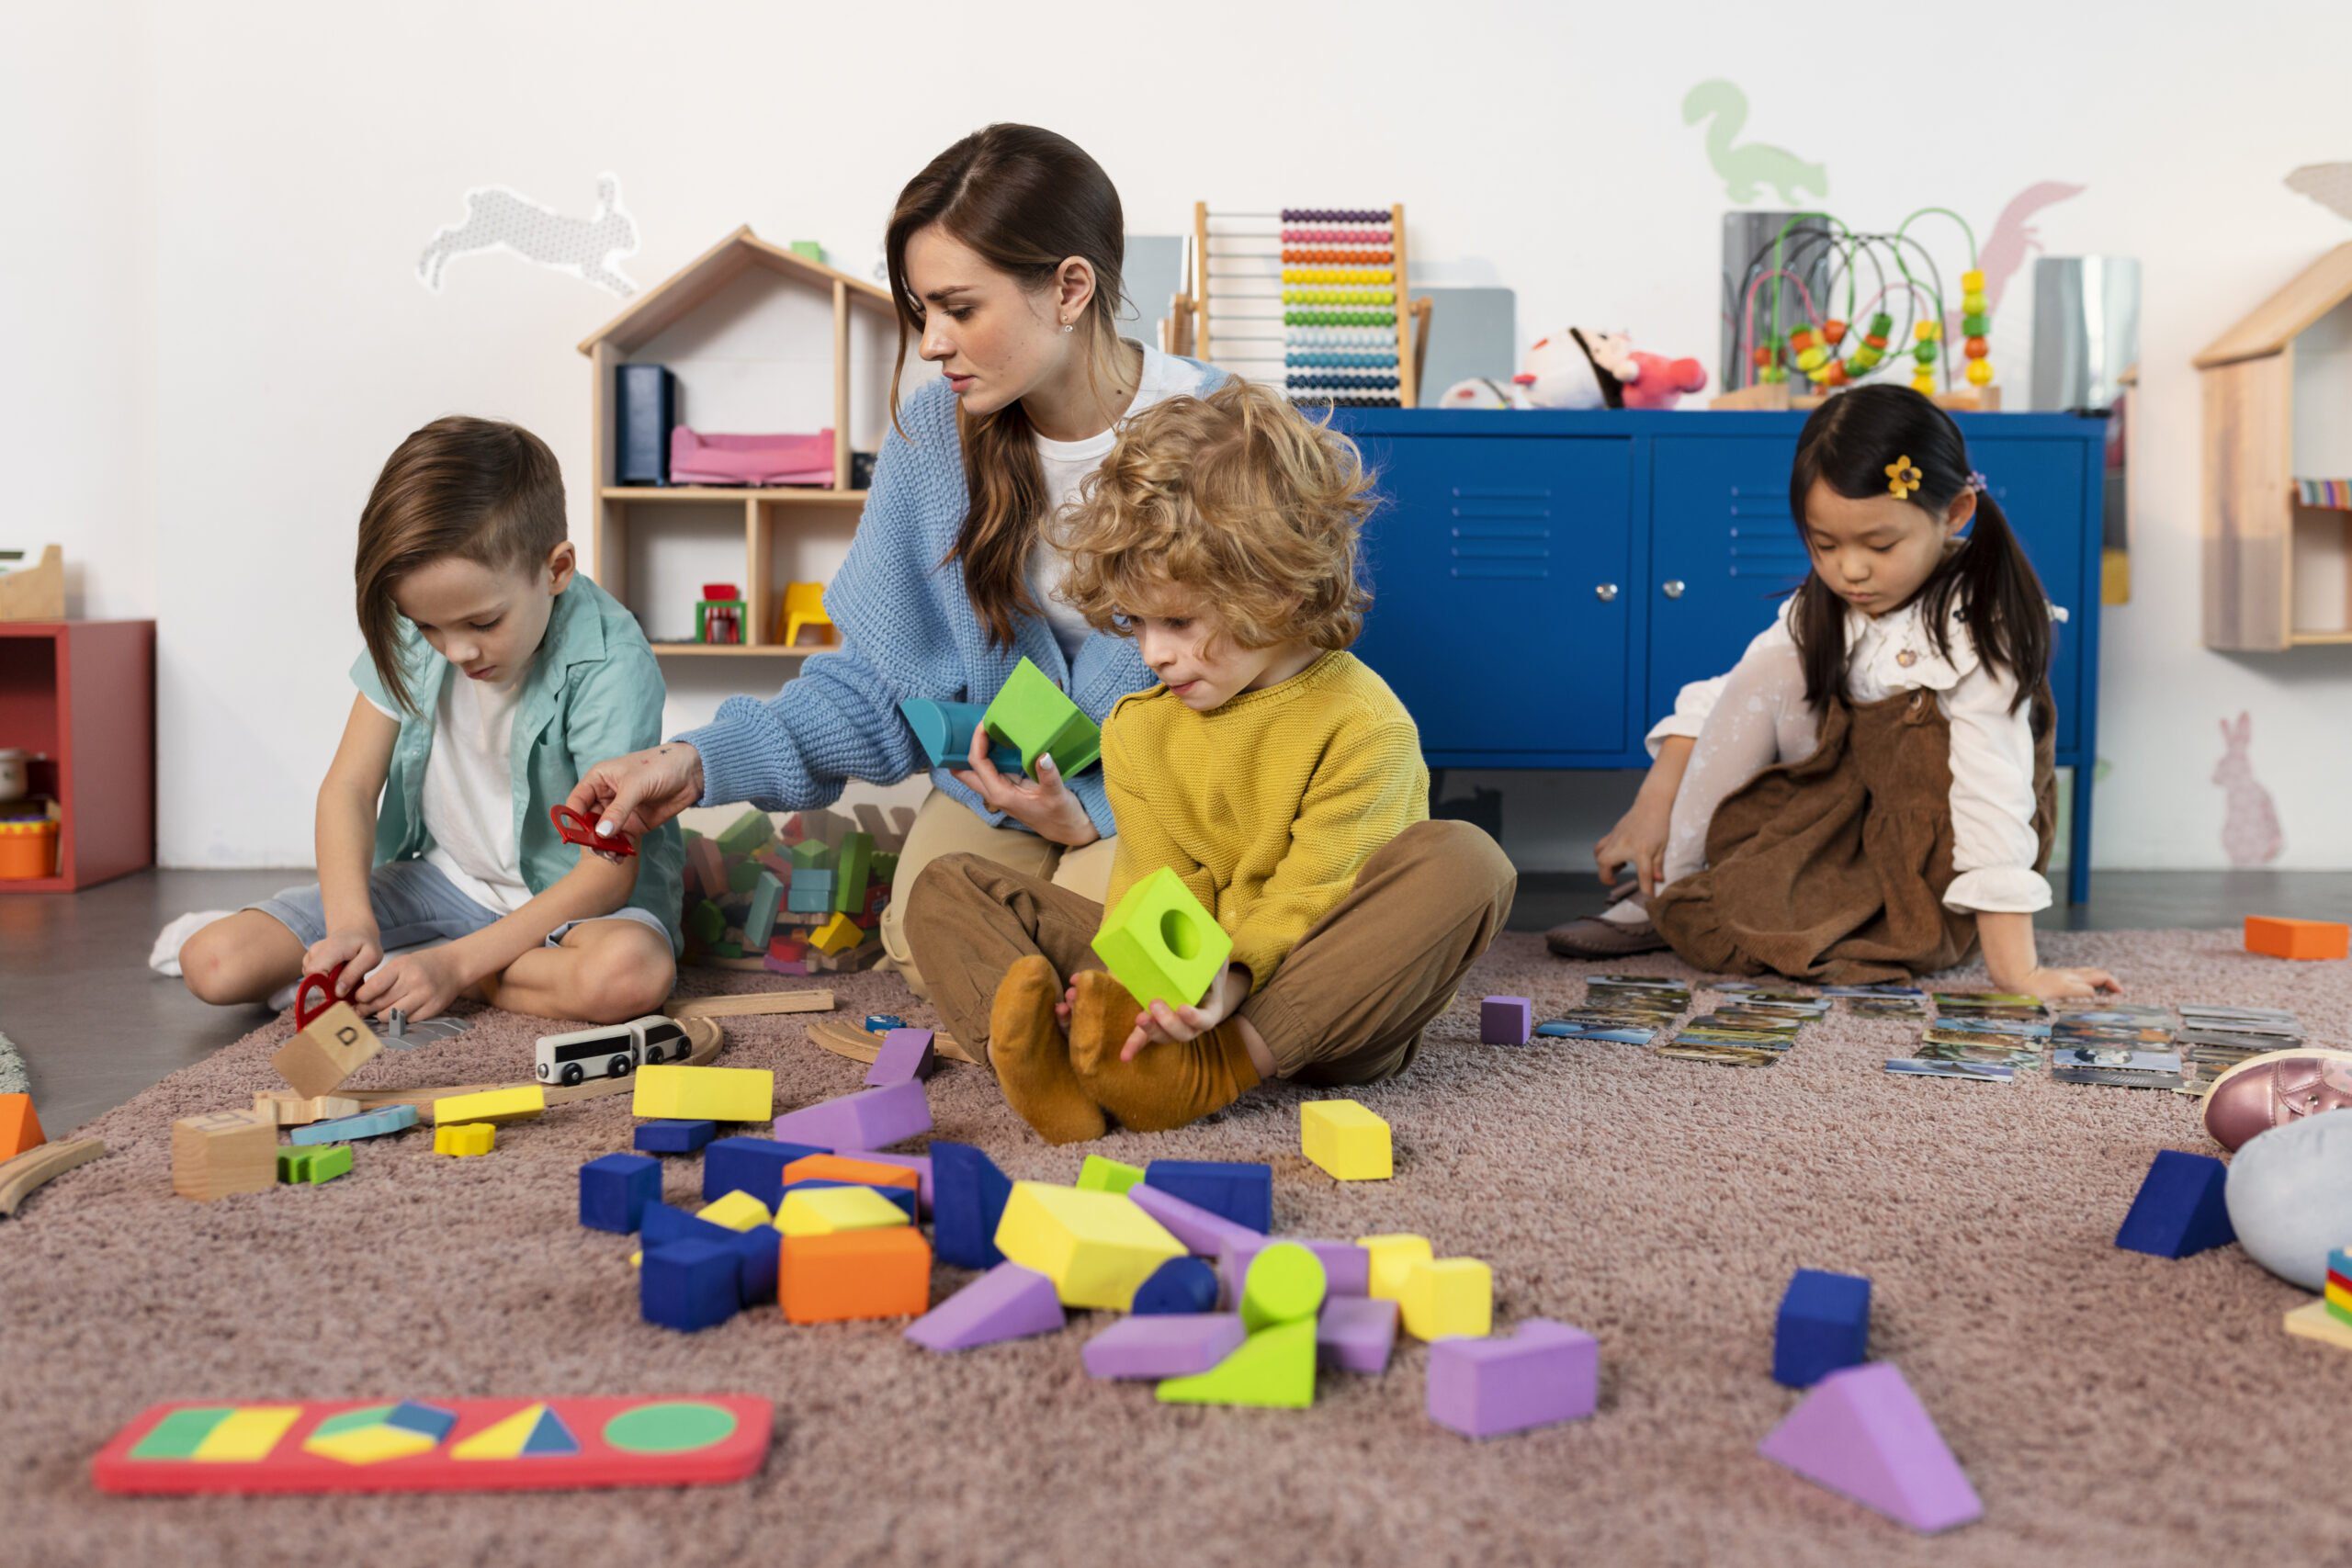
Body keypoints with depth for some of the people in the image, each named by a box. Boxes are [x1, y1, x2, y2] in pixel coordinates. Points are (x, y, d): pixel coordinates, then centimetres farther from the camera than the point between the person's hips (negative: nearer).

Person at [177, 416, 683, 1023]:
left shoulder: (611, 665, -25)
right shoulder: (409, 630, -9)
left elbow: (609, 870, -24)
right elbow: (350, 785, -5)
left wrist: (456, 963, -30)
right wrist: (351, 923, -24)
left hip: (567, 894, -3)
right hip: (443, 878, 3)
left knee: (630, 974, -41)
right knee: (212, 965, -13)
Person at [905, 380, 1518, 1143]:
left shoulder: (1365, 725, -11)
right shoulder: (1137, 729, 5)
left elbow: (1311, 898, -18)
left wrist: (1229, 979, -37)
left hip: (1317, 1014, -3)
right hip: (1184, 988, 4)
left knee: (1463, 860, -32)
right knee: (948, 886, -4)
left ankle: (1207, 1076, -38)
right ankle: (1044, 1067, -39)